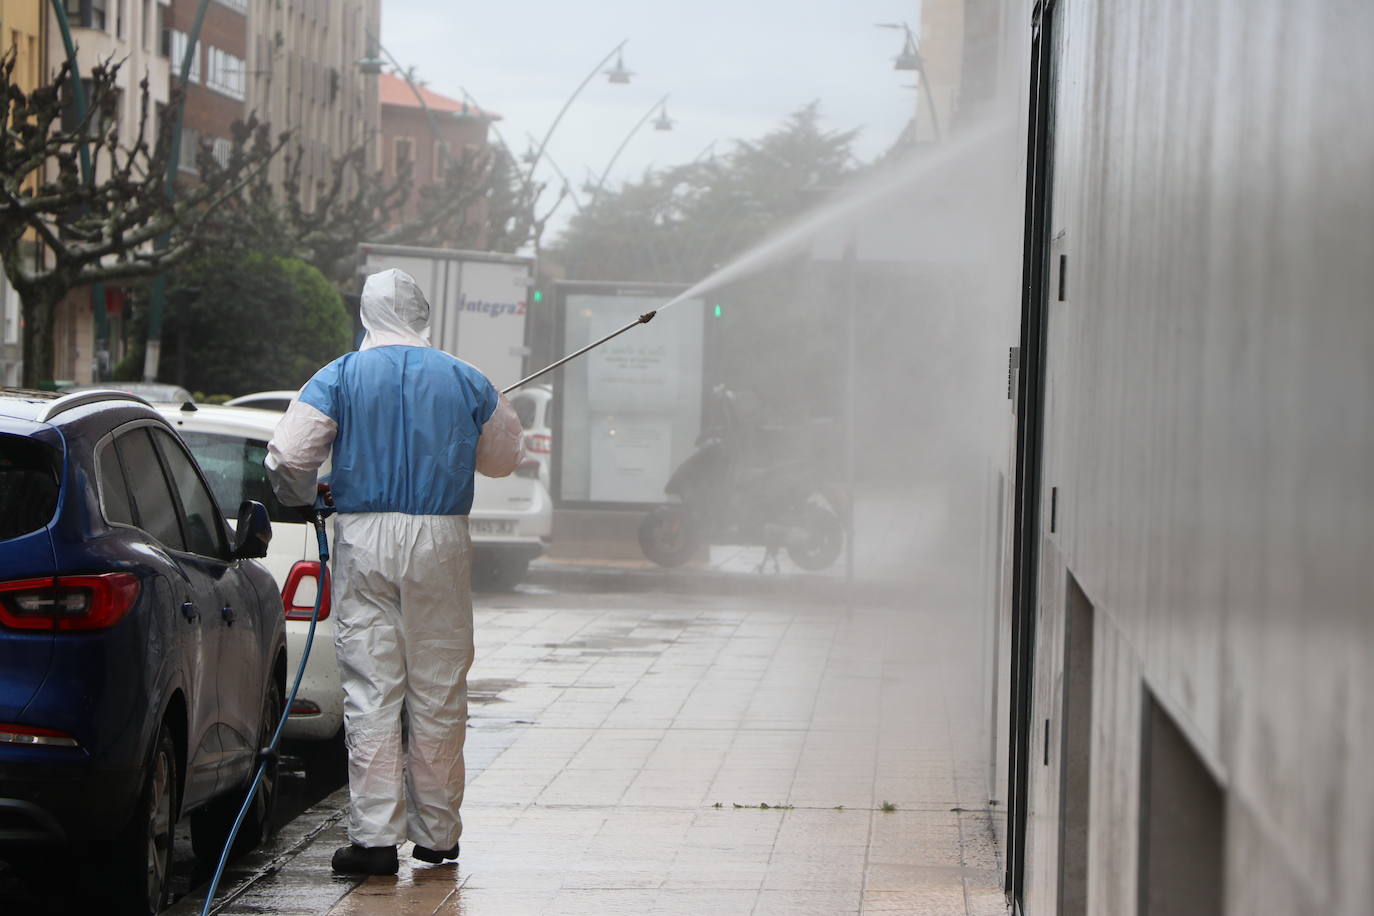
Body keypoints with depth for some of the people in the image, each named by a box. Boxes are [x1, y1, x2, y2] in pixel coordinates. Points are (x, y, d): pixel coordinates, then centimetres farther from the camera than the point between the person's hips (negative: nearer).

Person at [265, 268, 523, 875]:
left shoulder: (340, 377, 0)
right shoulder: (465, 381, 6)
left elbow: (287, 456, -6)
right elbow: (503, 458, 18)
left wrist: (302, 501, 15)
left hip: (365, 538, -1)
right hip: (442, 540, 1)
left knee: (370, 689, -1)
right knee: (438, 689, 8)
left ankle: (374, 836, -6)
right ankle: (436, 832, 13)